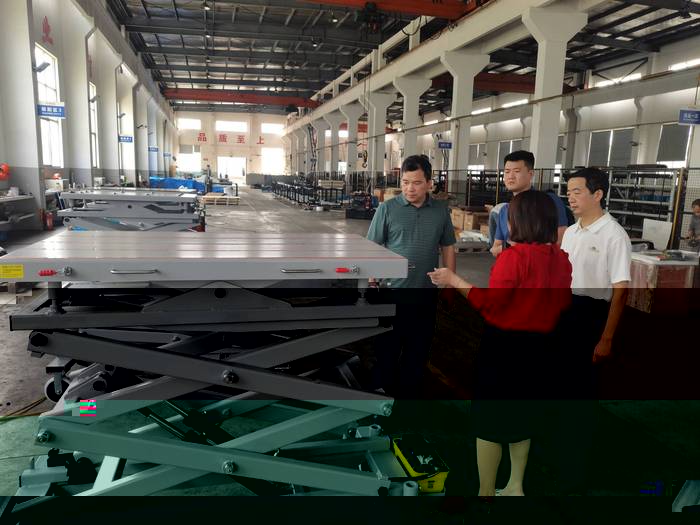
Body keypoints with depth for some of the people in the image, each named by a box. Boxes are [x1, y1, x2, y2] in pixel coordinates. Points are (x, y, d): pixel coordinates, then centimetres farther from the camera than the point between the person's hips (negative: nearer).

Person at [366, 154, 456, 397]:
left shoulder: (441, 210, 2)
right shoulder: (387, 209, -6)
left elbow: (448, 248, 10)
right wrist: (371, 283, -10)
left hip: (426, 294, 3)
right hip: (392, 292, -2)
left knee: (418, 350, 15)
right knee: (386, 349, 10)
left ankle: (406, 392, 33)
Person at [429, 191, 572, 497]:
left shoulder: (514, 256, -19)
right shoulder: (562, 259, 1)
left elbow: (490, 303, -20)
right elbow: (564, 303, 12)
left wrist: (454, 280, -13)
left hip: (505, 346, -7)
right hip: (539, 347, 7)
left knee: (490, 420, 6)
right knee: (521, 415, 21)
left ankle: (486, 493, 16)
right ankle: (515, 486, 34)